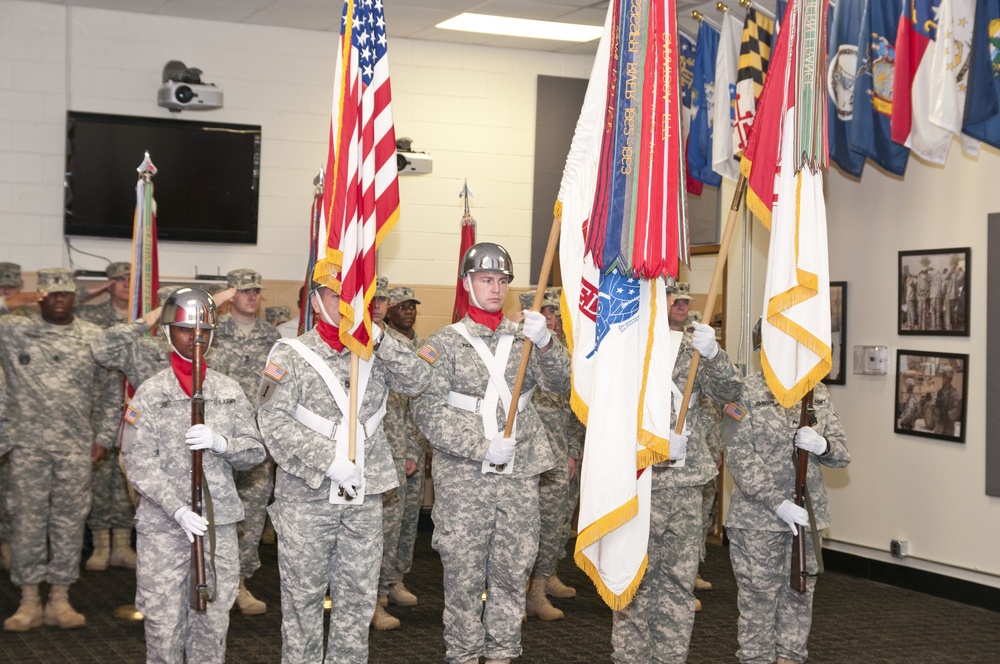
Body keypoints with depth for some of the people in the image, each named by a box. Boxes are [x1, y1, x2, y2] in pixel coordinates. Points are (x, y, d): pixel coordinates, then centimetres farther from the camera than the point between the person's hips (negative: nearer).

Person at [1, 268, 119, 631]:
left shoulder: (95, 337, 5)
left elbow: (110, 392, 11)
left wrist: (104, 437, 7)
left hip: (76, 447, 1)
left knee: (69, 520, 5)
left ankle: (59, 600, 15)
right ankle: (29, 602, 12)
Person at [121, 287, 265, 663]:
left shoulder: (230, 391, 9)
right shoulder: (150, 394, 0)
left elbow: (255, 452, 8)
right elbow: (139, 464, -7)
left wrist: (220, 442, -14)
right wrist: (179, 511, -18)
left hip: (220, 523, 3)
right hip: (163, 524, -3)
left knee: (213, 621, 8)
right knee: (164, 621, -1)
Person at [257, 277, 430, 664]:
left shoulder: (375, 353, 9)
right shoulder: (291, 355, -3)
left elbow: (417, 382, -4)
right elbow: (273, 420, -12)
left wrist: (378, 339, -14)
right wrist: (327, 461, -20)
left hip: (364, 496, 4)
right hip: (307, 497, -4)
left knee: (359, 595, 10)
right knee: (303, 594, 5)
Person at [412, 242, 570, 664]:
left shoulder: (524, 337, 13)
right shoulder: (445, 343, 2)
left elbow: (561, 382, -1)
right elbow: (427, 409, -7)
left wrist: (546, 344, -21)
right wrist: (483, 447, -17)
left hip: (520, 477, 3)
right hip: (463, 479, -3)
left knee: (512, 573, 8)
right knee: (464, 576, 1)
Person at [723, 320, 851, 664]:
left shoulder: (817, 393, 9)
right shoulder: (744, 393, -5)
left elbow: (842, 454, 9)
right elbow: (740, 458, -11)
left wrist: (823, 445, -15)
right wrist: (778, 504, -18)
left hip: (807, 512, 4)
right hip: (758, 516, -4)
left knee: (800, 589, 11)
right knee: (759, 592, 1)